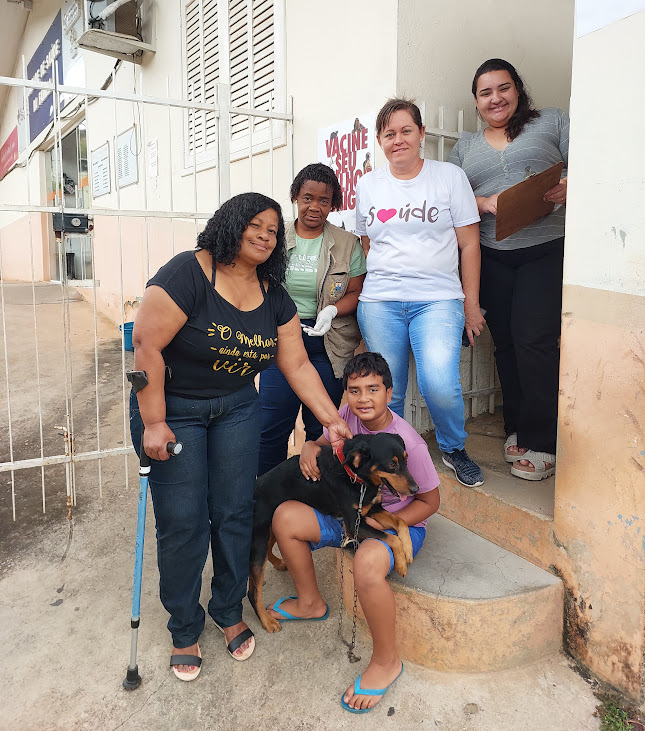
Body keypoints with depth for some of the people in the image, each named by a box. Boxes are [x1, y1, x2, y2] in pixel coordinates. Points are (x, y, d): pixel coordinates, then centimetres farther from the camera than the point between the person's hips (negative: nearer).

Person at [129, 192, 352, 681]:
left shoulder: (274, 297, 0)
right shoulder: (189, 273, -19)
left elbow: (298, 366, 1)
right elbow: (146, 344, -21)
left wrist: (333, 420, -5)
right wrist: (153, 423, -20)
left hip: (236, 407, 5)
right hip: (172, 407, -4)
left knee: (235, 514, 5)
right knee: (182, 523, -1)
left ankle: (230, 613, 29)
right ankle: (184, 631, 22)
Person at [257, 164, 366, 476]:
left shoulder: (347, 244, 4)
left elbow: (356, 292, 4)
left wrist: (331, 311, -15)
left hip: (327, 345, 0)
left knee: (322, 428, 6)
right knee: (271, 426, 0)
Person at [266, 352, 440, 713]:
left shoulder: (409, 444, -23)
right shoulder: (348, 415, -8)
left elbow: (430, 501, -12)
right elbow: (325, 443, 11)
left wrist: (380, 523, -21)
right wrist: (311, 447, -14)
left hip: (401, 524, -6)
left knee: (367, 561, -39)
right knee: (286, 516, -8)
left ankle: (387, 660, -11)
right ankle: (311, 602, 16)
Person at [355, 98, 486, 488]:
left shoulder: (450, 176, 5)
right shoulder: (368, 184, 14)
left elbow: (469, 243, 4)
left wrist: (471, 303, 1)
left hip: (438, 299, -2)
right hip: (380, 303, 3)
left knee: (440, 385, -19)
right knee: (387, 393, 4)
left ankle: (454, 449, 10)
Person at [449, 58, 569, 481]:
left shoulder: (552, 122, 10)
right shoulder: (465, 148, 18)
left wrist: (567, 189, -17)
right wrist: (486, 203, -10)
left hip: (547, 251, -3)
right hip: (492, 258, 4)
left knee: (534, 339, -12)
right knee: (506, 343, 5)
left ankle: (542, 444, -2)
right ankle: (518, 428, 19)